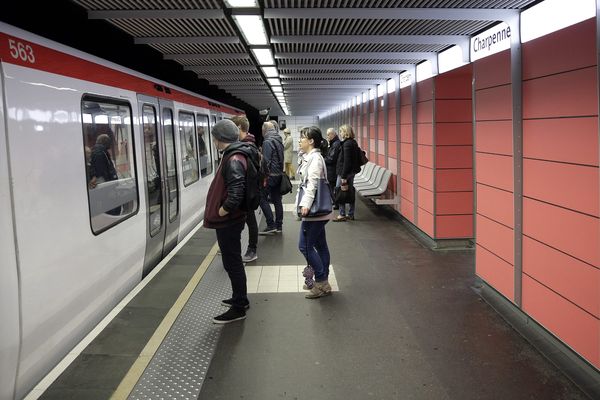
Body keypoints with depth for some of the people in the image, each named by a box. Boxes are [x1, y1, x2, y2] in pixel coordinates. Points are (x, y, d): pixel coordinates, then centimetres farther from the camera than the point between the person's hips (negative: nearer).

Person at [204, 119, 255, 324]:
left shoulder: (233, 160, -22)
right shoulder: (234, 155, 10)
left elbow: (235, 194, -33)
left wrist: (221, 211, -19)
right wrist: (220, 210, 13)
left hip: (228, 221, -10)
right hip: (230, 219, 10)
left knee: (232, 263, 0)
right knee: (233, 261, 20)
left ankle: (238, 308, 12)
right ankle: (240, 298, 34)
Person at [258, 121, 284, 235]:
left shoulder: (267, 142, -14)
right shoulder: (279, 140, 12)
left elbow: (266, 160, -19)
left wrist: (265, 174, -12)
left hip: (271, 175, -8)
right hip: (279, 174, 8)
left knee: (262, 198, -3)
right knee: (277, 200, 11)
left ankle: (271, 225, -6)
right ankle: (278, 226, 14)